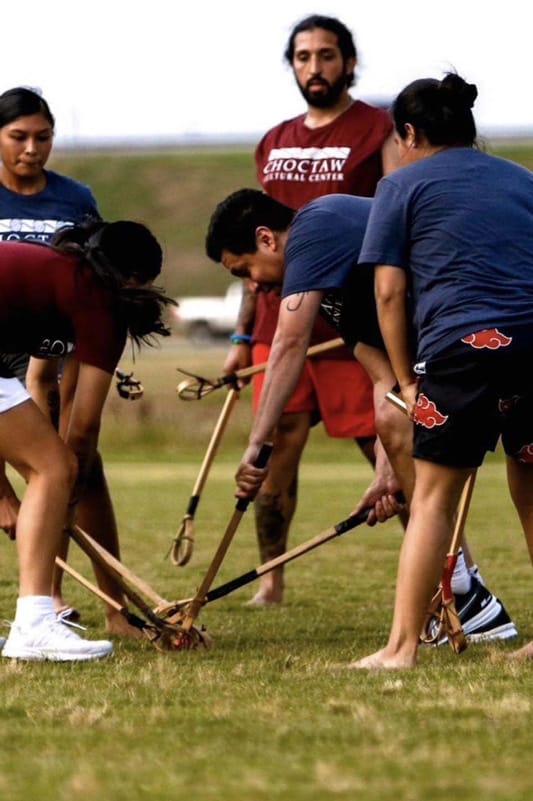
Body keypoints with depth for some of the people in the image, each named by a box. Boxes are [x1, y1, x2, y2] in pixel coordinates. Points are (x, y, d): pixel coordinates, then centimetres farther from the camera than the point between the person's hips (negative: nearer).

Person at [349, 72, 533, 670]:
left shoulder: (403, 186, 10)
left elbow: (390, 292, 5)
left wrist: (405, 377, 12)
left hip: (462, 341, -4)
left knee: (433, 495, -2)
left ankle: (402, 646, -7)